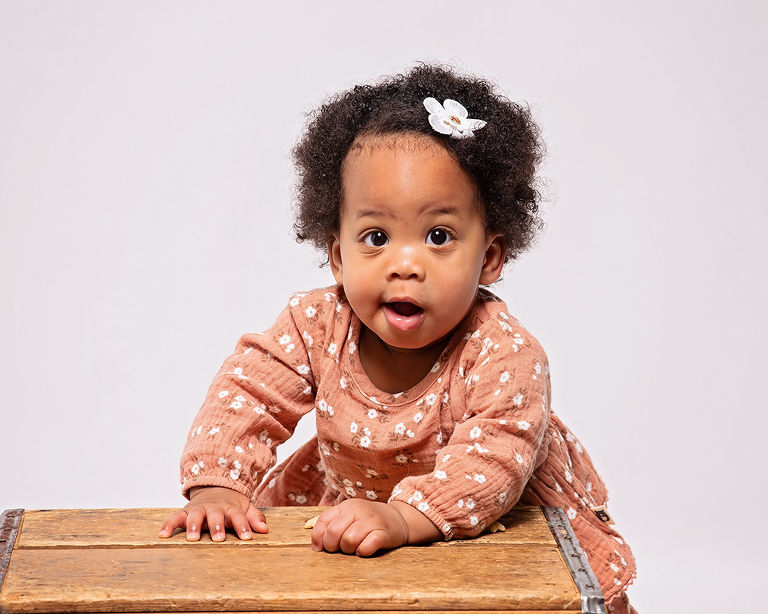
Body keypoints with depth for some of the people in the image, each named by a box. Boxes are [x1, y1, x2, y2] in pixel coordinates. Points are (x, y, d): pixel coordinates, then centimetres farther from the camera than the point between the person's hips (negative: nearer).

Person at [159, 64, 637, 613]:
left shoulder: (505, 355, -32)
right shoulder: (320, 325, -21)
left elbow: (491, 461, -41)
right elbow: (248, 391, -15)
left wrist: (402, 516, -56)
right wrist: (216, 484, -31)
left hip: (494, 521, -3)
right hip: (351, 501, 3)